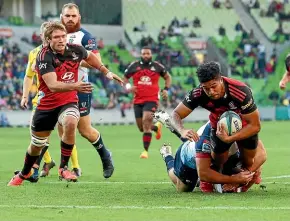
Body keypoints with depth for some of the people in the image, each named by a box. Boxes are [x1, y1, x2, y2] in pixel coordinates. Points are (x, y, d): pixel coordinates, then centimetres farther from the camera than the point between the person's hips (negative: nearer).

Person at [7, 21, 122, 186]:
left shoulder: (75, 50, -10)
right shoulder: (44, 56, -23)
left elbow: (89, 56, 18)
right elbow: (53, 85, -36)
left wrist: (107, 72, 15)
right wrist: (74, 86, -51)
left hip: (69, 101, 1)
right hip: (47, 103, -1)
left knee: (70, 123, -33)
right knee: (36, 144, 13)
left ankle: (64, 168, -16)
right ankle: (24, 174, 45)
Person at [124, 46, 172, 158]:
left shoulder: (157, 66, 1)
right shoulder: (134, 66, 3)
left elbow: (167, 77, 16)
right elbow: (124, 78, 14)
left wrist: (166, 89, 1)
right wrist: (128, 86, -7)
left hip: (151, 100, -3)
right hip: (138, 101, 3)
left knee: (146, 121, -22)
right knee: (142, 128, 10)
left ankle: (145, 150, -16)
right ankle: (157, 127, 45)